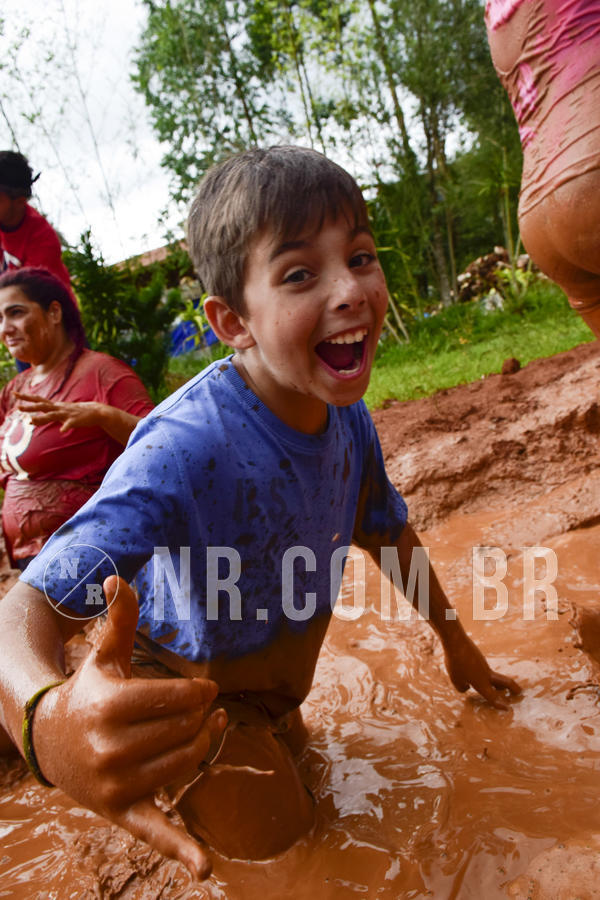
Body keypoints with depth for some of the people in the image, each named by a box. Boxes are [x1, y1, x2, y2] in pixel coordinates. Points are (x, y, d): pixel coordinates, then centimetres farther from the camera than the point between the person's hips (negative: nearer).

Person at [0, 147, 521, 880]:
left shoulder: (348, 421, -19)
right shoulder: (184, 449, -41)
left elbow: (388, 530, 0)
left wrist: (453, 639, 11)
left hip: (279, 674, 6)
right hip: (187, 690, -6)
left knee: (287, 742, 29)